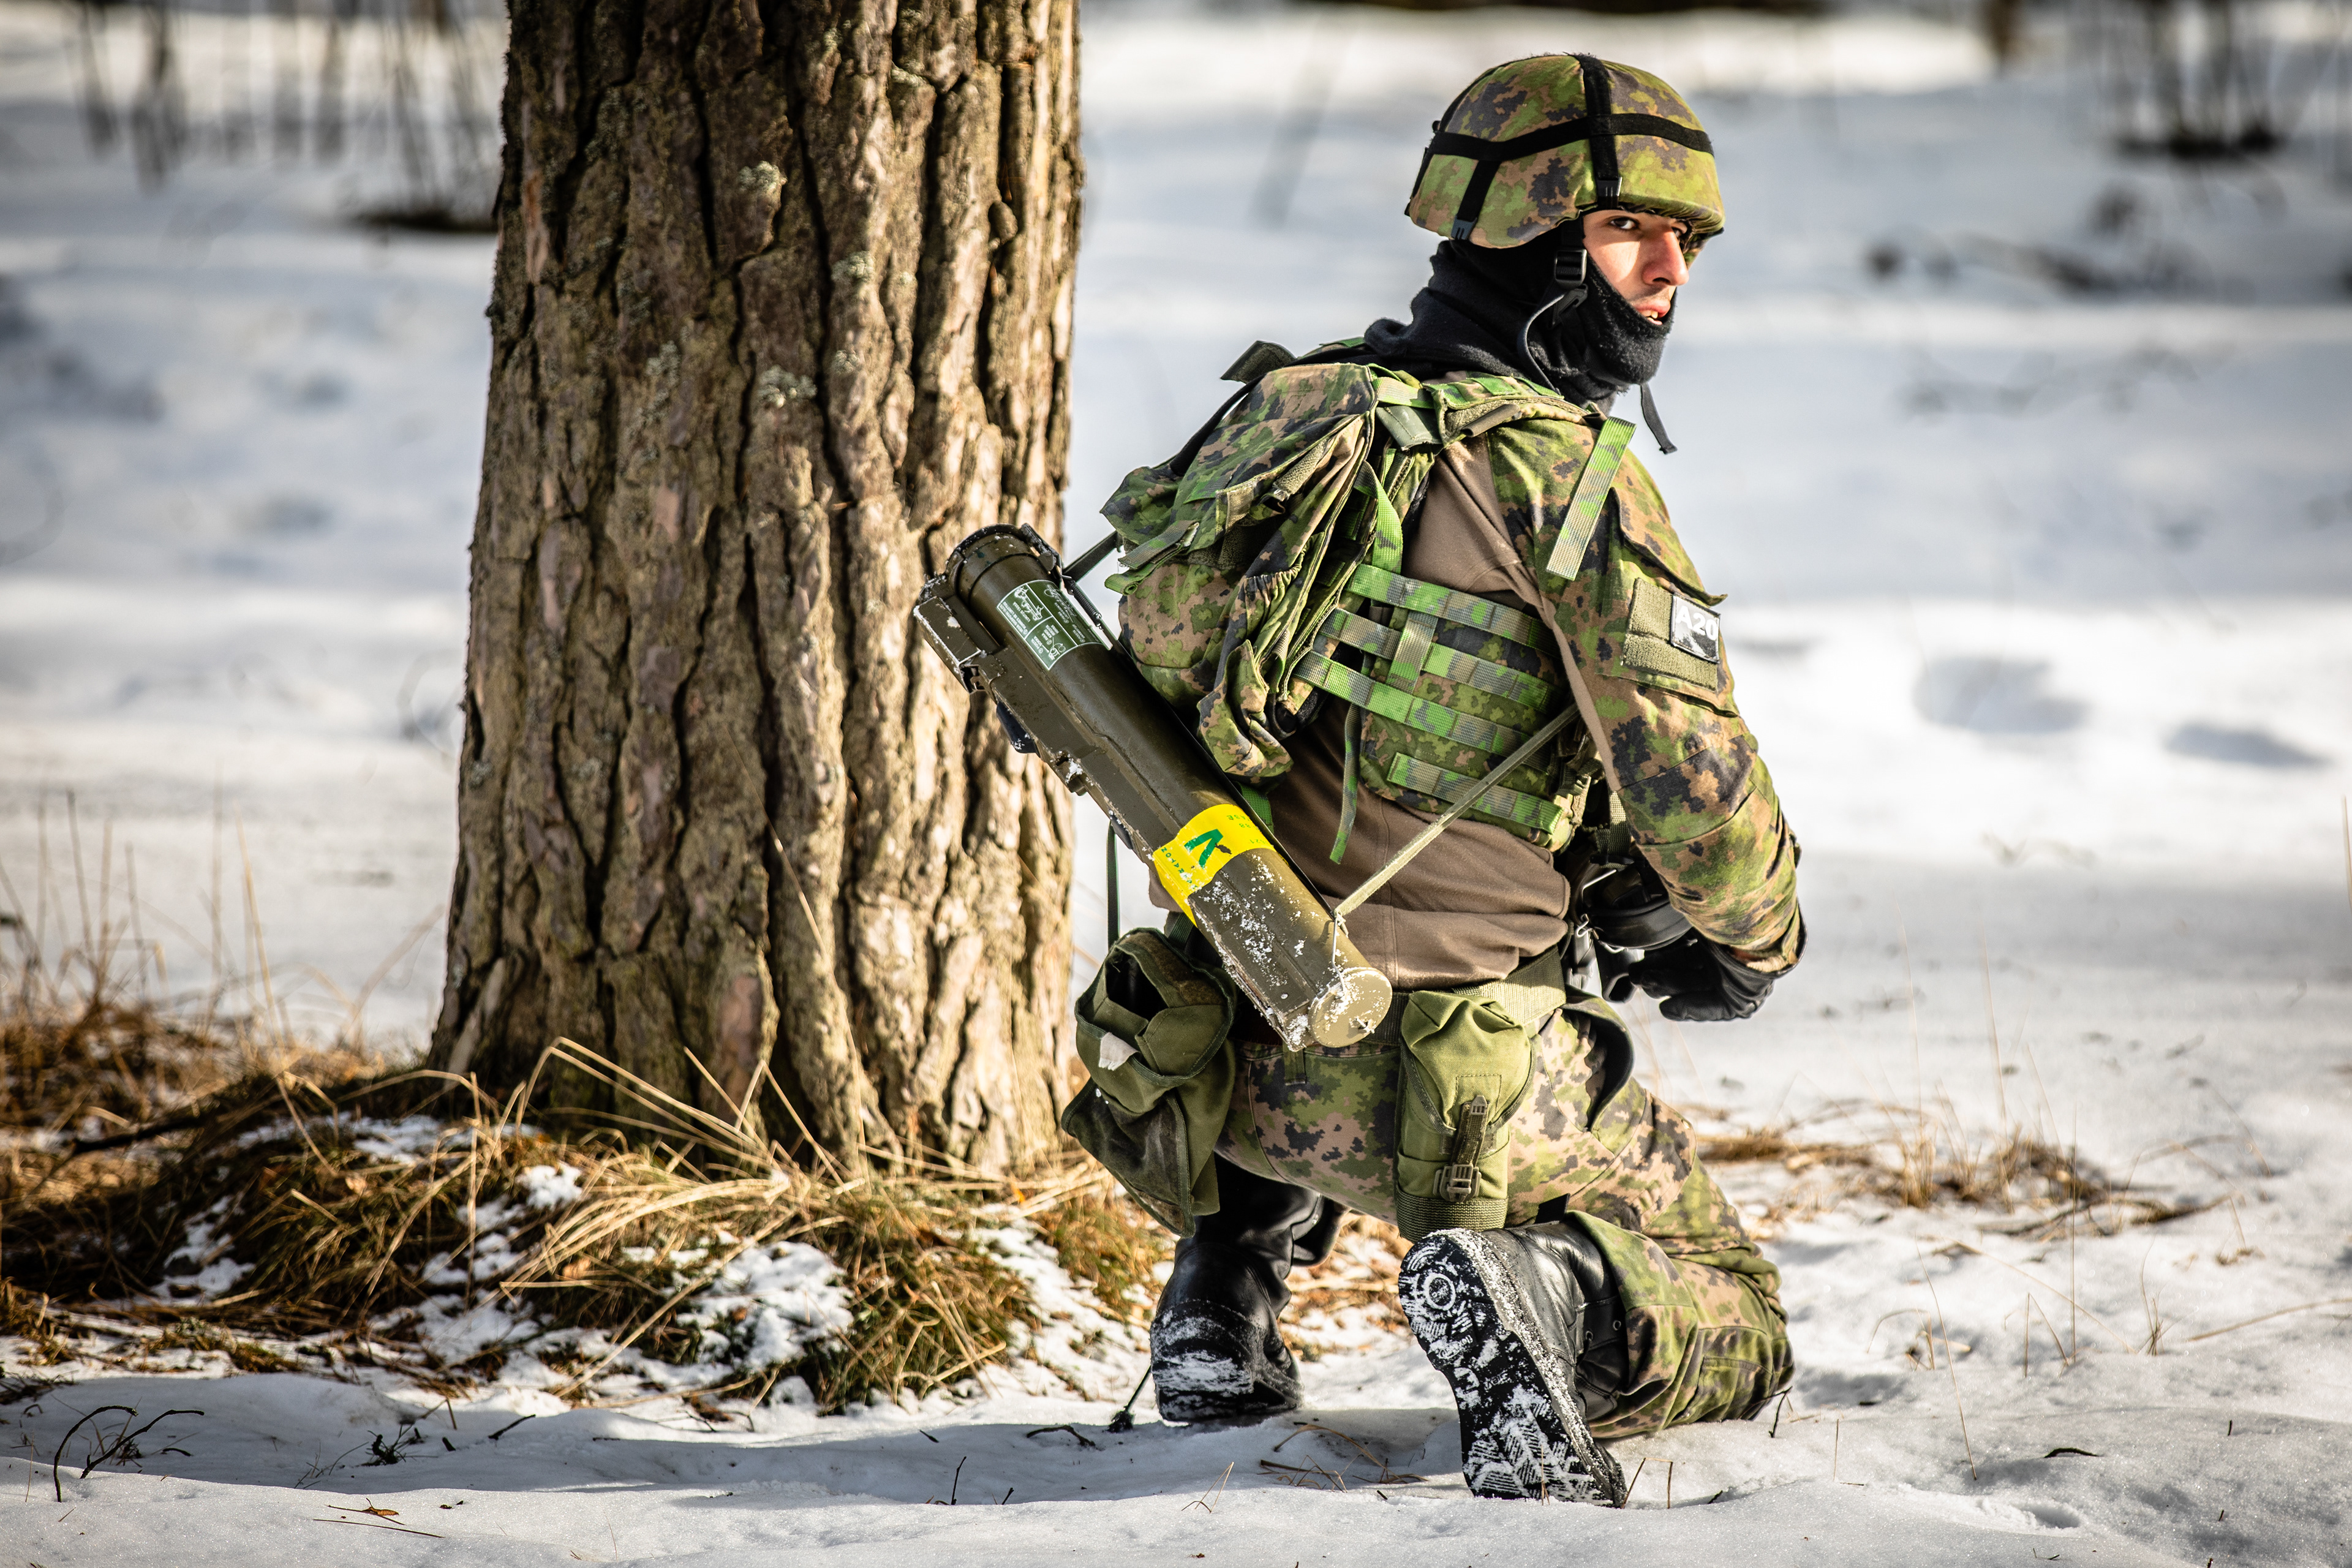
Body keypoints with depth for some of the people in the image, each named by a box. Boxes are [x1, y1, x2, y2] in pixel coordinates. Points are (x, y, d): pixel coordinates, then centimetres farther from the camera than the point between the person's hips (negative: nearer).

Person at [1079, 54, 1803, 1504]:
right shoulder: (1566, 475, -13)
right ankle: (1546, 1292, -19)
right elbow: (1692, 777, -16)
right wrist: (1755, 938, 8)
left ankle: (1229, 1288, 22)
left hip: (1225, 1048, 6)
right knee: (1737, 1339, 11)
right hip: (1456, 1088, -6)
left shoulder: (1286, 414, 8)